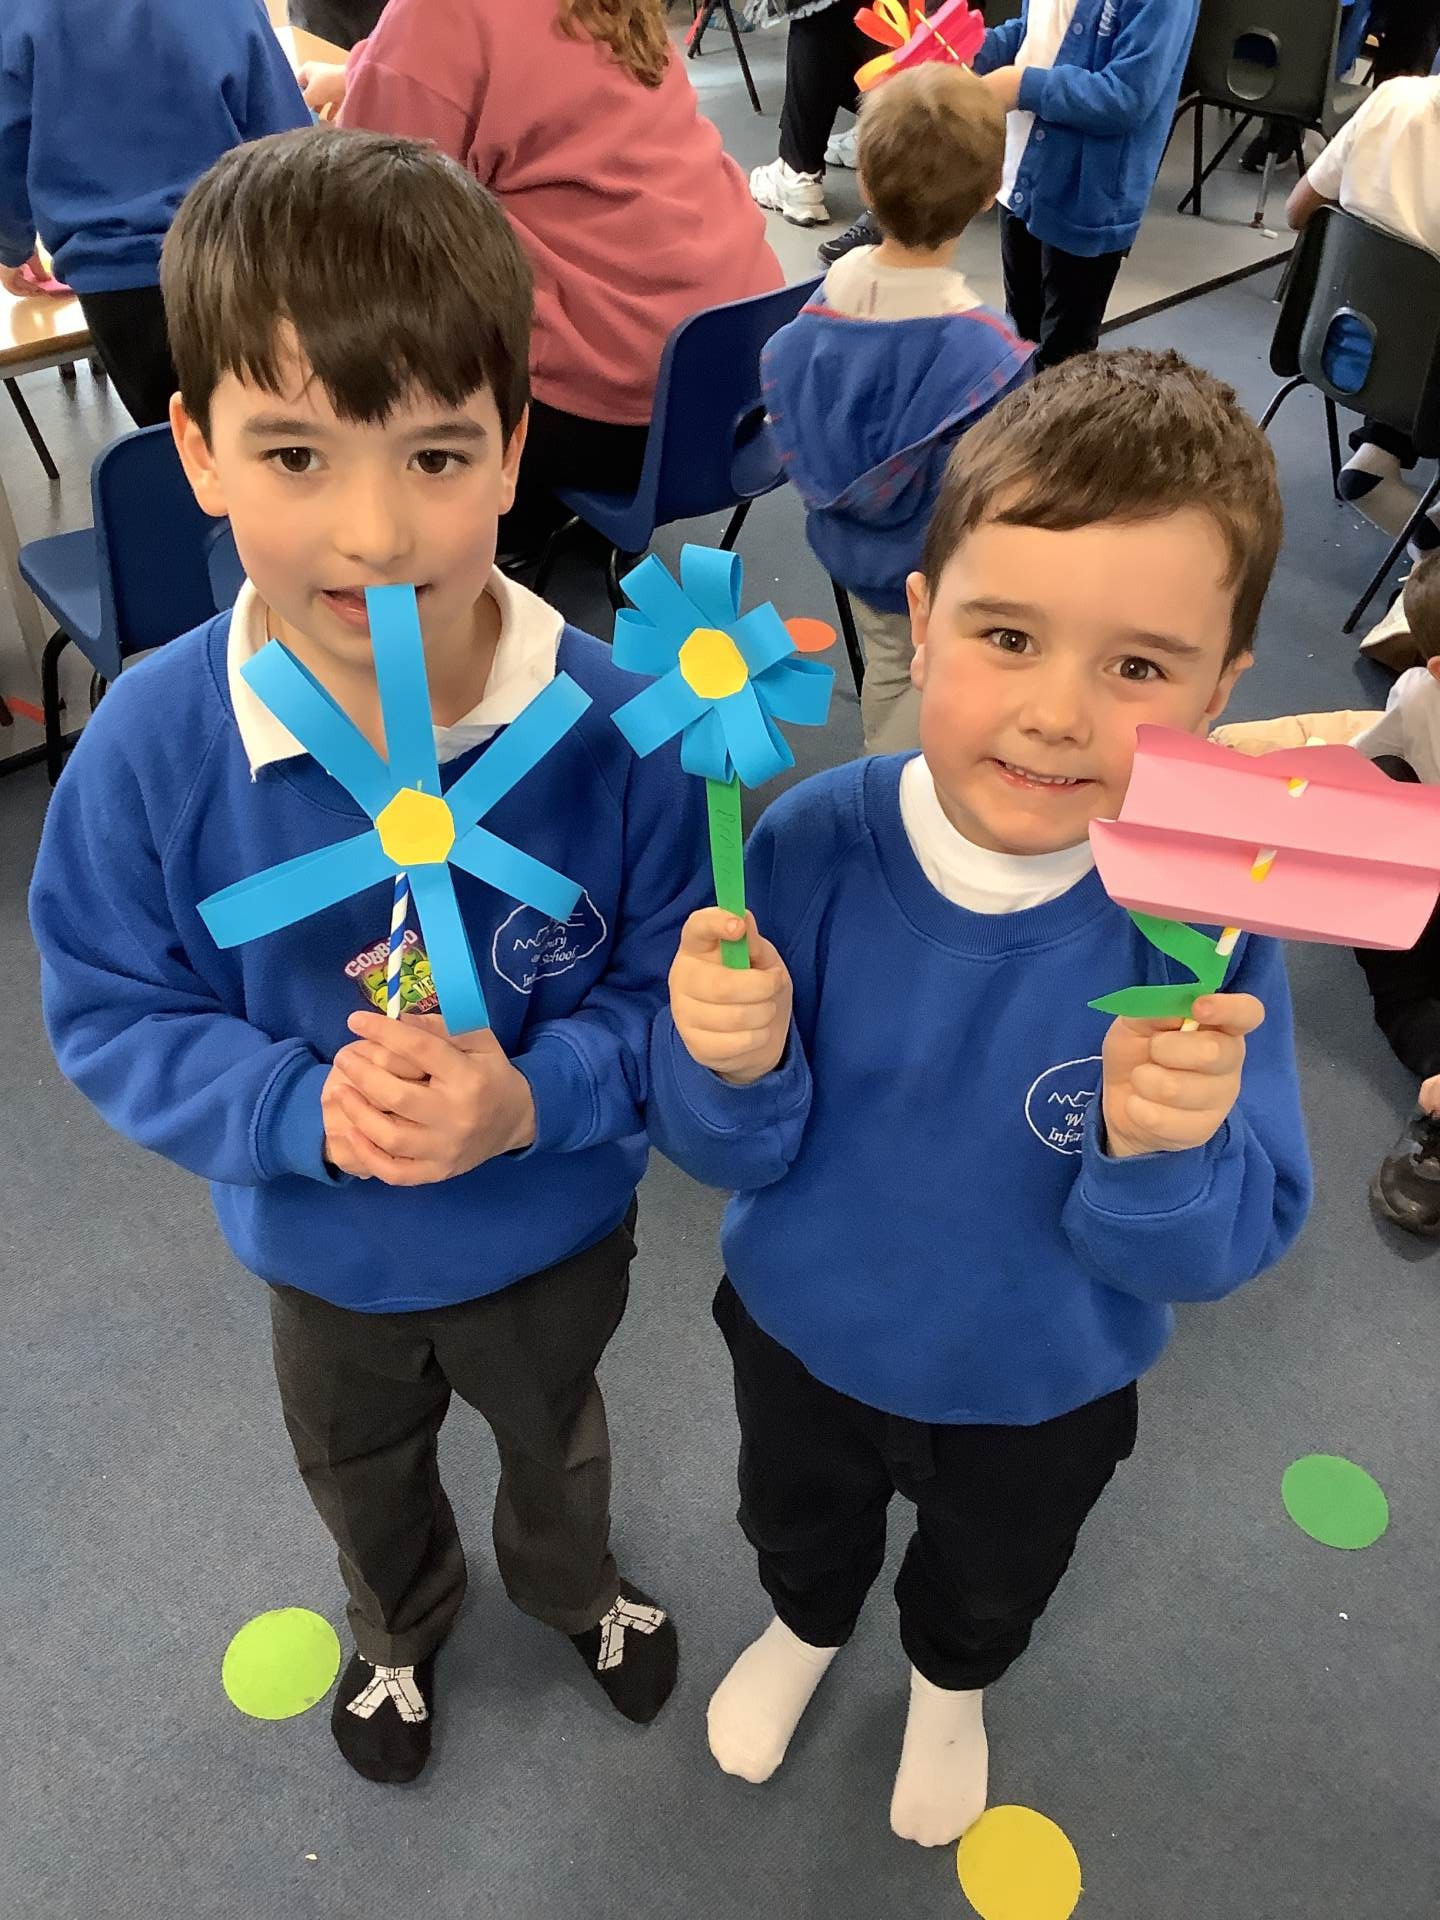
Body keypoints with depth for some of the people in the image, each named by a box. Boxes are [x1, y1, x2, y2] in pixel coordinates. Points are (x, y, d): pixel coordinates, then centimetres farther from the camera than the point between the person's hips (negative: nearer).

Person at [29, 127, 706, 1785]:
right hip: (323, 1253, 2)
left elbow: (676, 994, -19)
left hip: (554, 1228, -1)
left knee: (555, 1436, 33)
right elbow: (111, 1015, -16)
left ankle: (569, 1583, 69)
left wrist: (527, 1099, -36)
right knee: (359, 1469, 33)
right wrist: (306, 1108, -32)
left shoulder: (614, 724, -30)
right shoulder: (152, 744, -27)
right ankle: (401, 1621, 69)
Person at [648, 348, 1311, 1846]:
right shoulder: (812, 847, -29)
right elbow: (726, 1154, -20)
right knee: (797, 1520, 35)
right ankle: (805, 1626, 71)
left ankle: (949, 1682, 71)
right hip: (803, 1336, 1)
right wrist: (732, 1066, -42)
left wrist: (1164, 1151, -44)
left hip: (1041, 1397, 0)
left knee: (989, 1579, 34)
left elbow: (1226, 1252, -23)